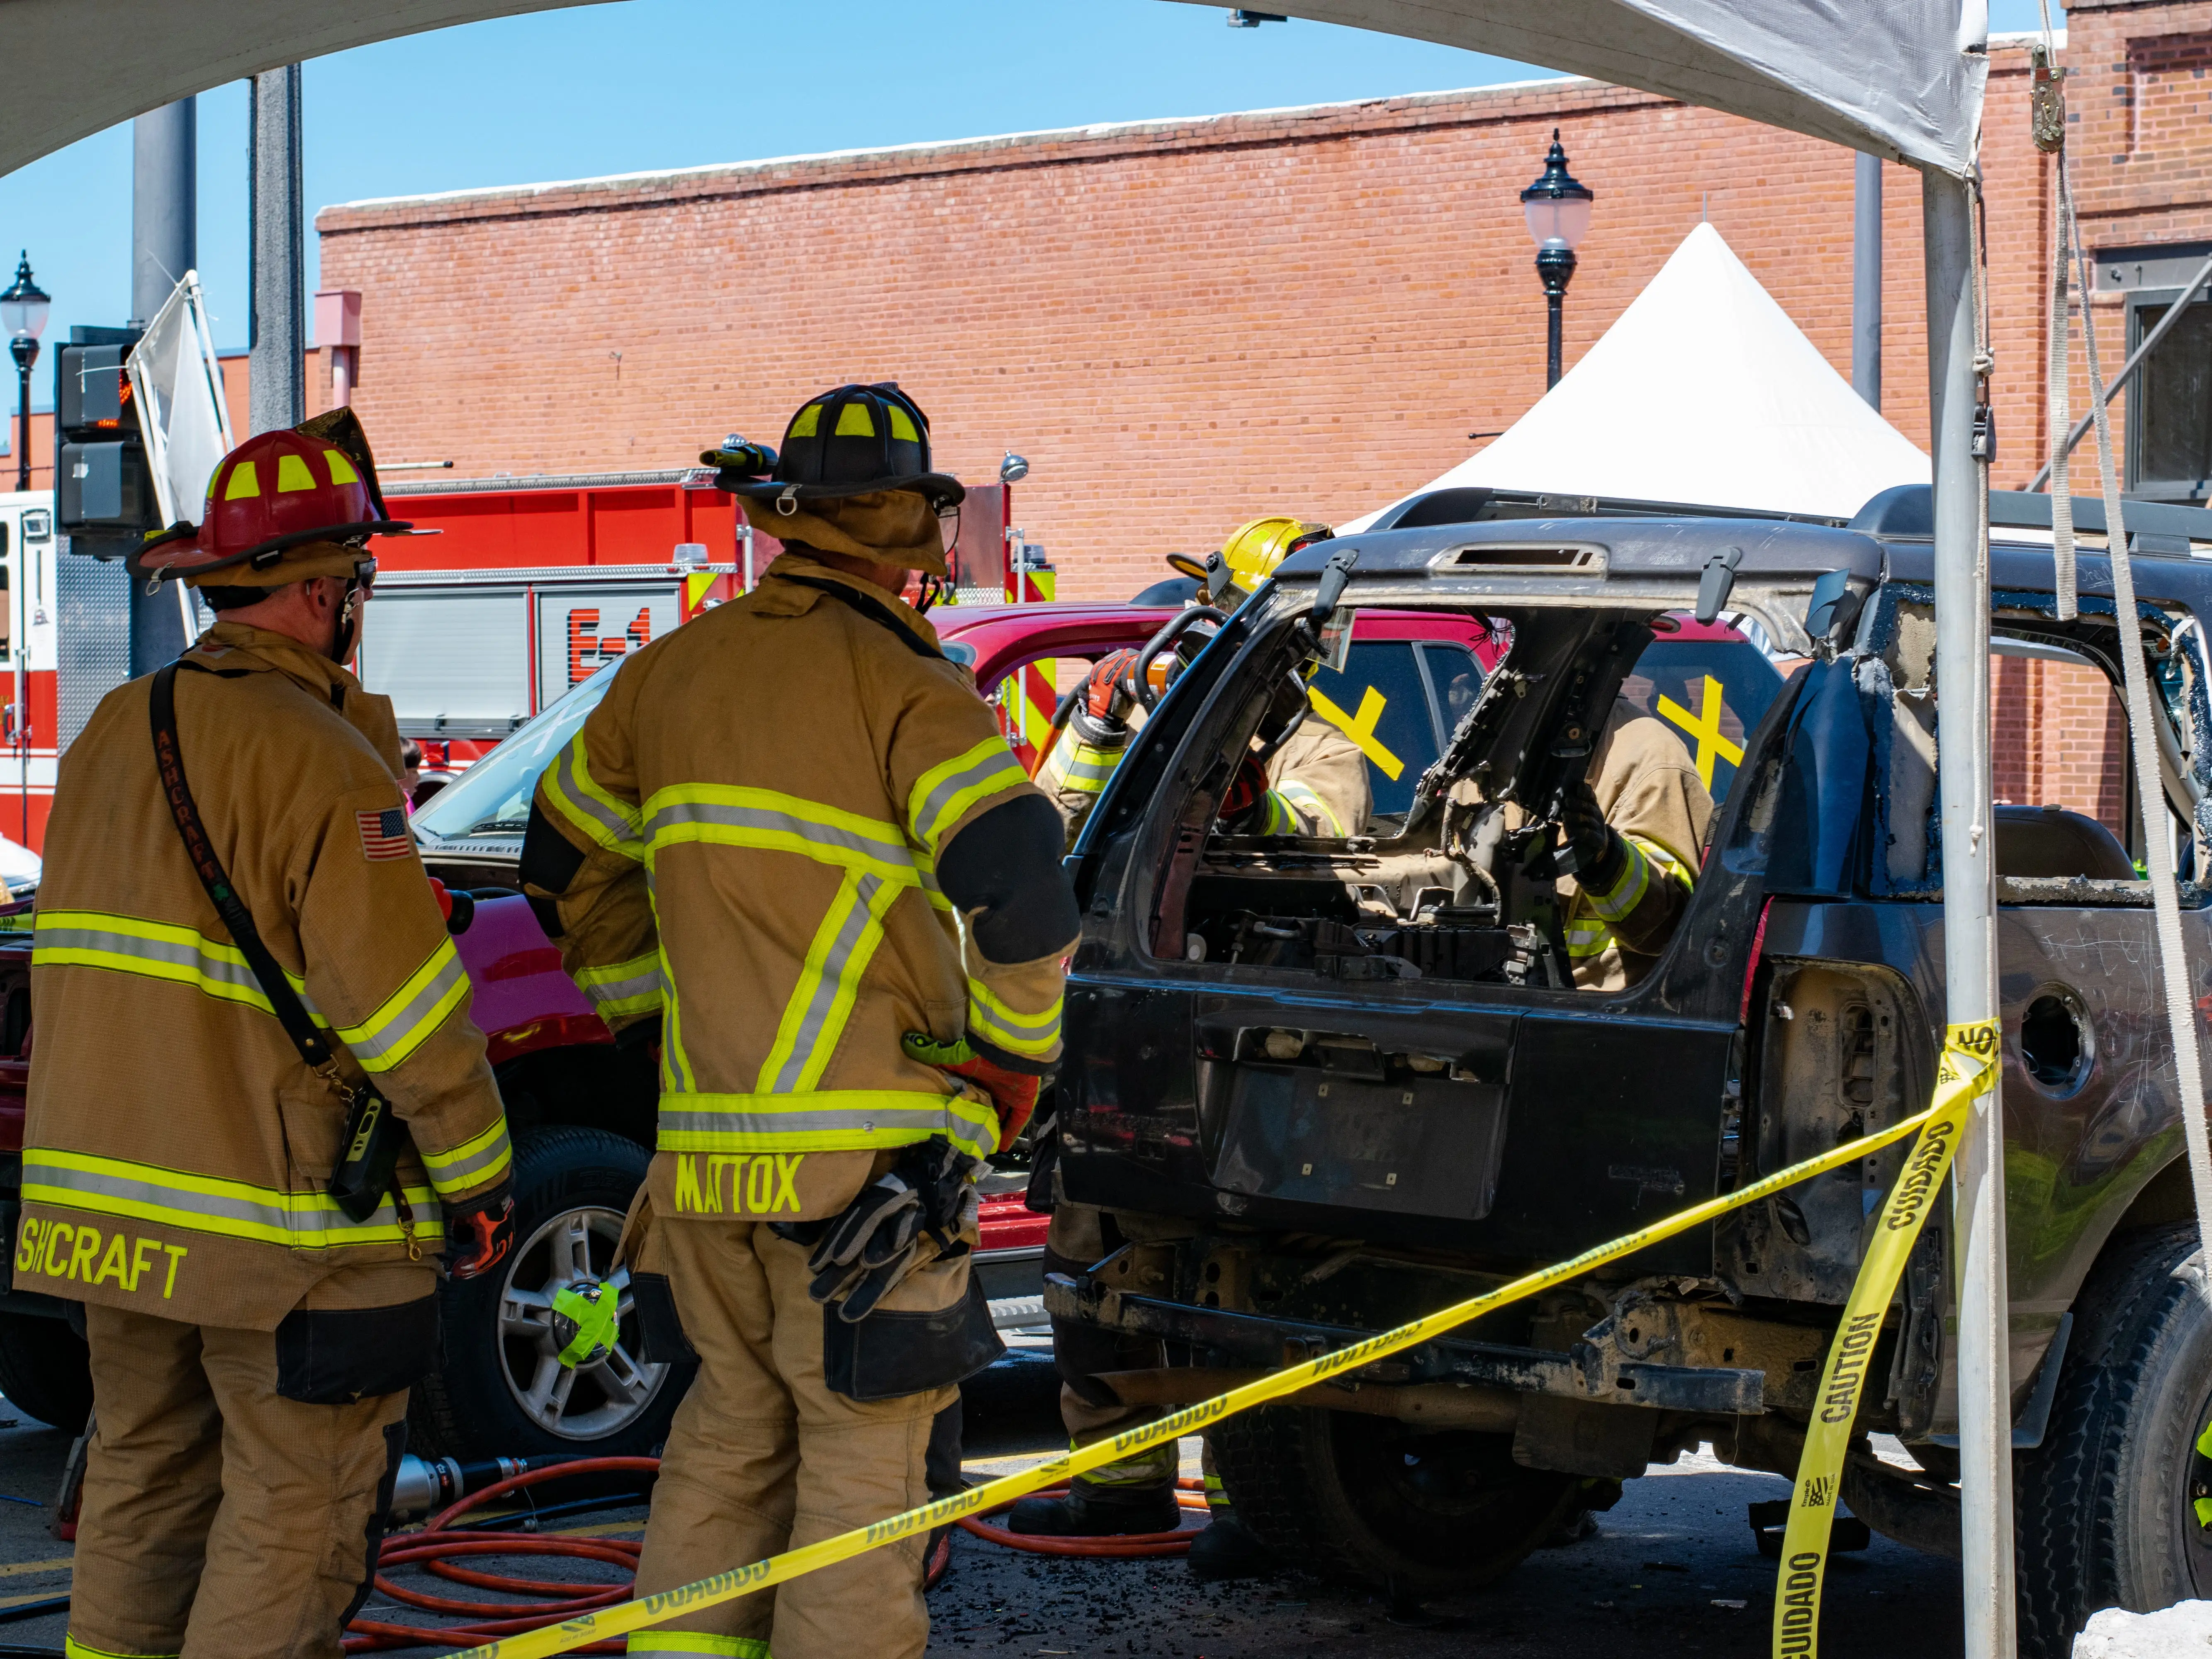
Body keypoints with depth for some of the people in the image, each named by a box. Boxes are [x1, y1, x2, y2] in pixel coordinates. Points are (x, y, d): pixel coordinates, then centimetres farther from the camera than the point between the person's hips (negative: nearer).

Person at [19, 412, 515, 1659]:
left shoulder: (113, 732, 9)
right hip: (290, 1224, -8)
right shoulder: (320, 761, -17)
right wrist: (478, 1179, -7)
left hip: (109, 1204, 8)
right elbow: (406, 1005, -17)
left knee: (144, 1484, 18)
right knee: (297, 1512, 1)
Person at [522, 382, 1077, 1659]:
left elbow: (568, 861, 21)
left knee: (733, 1431, 19)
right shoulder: (903, 689, -10)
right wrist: (1012, 1061, -7)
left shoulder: (677, 670, 10)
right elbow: (1016, 881, -22)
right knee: (863, 1460, 2)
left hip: (707, 1153, 6)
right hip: (870, 1161, -6)